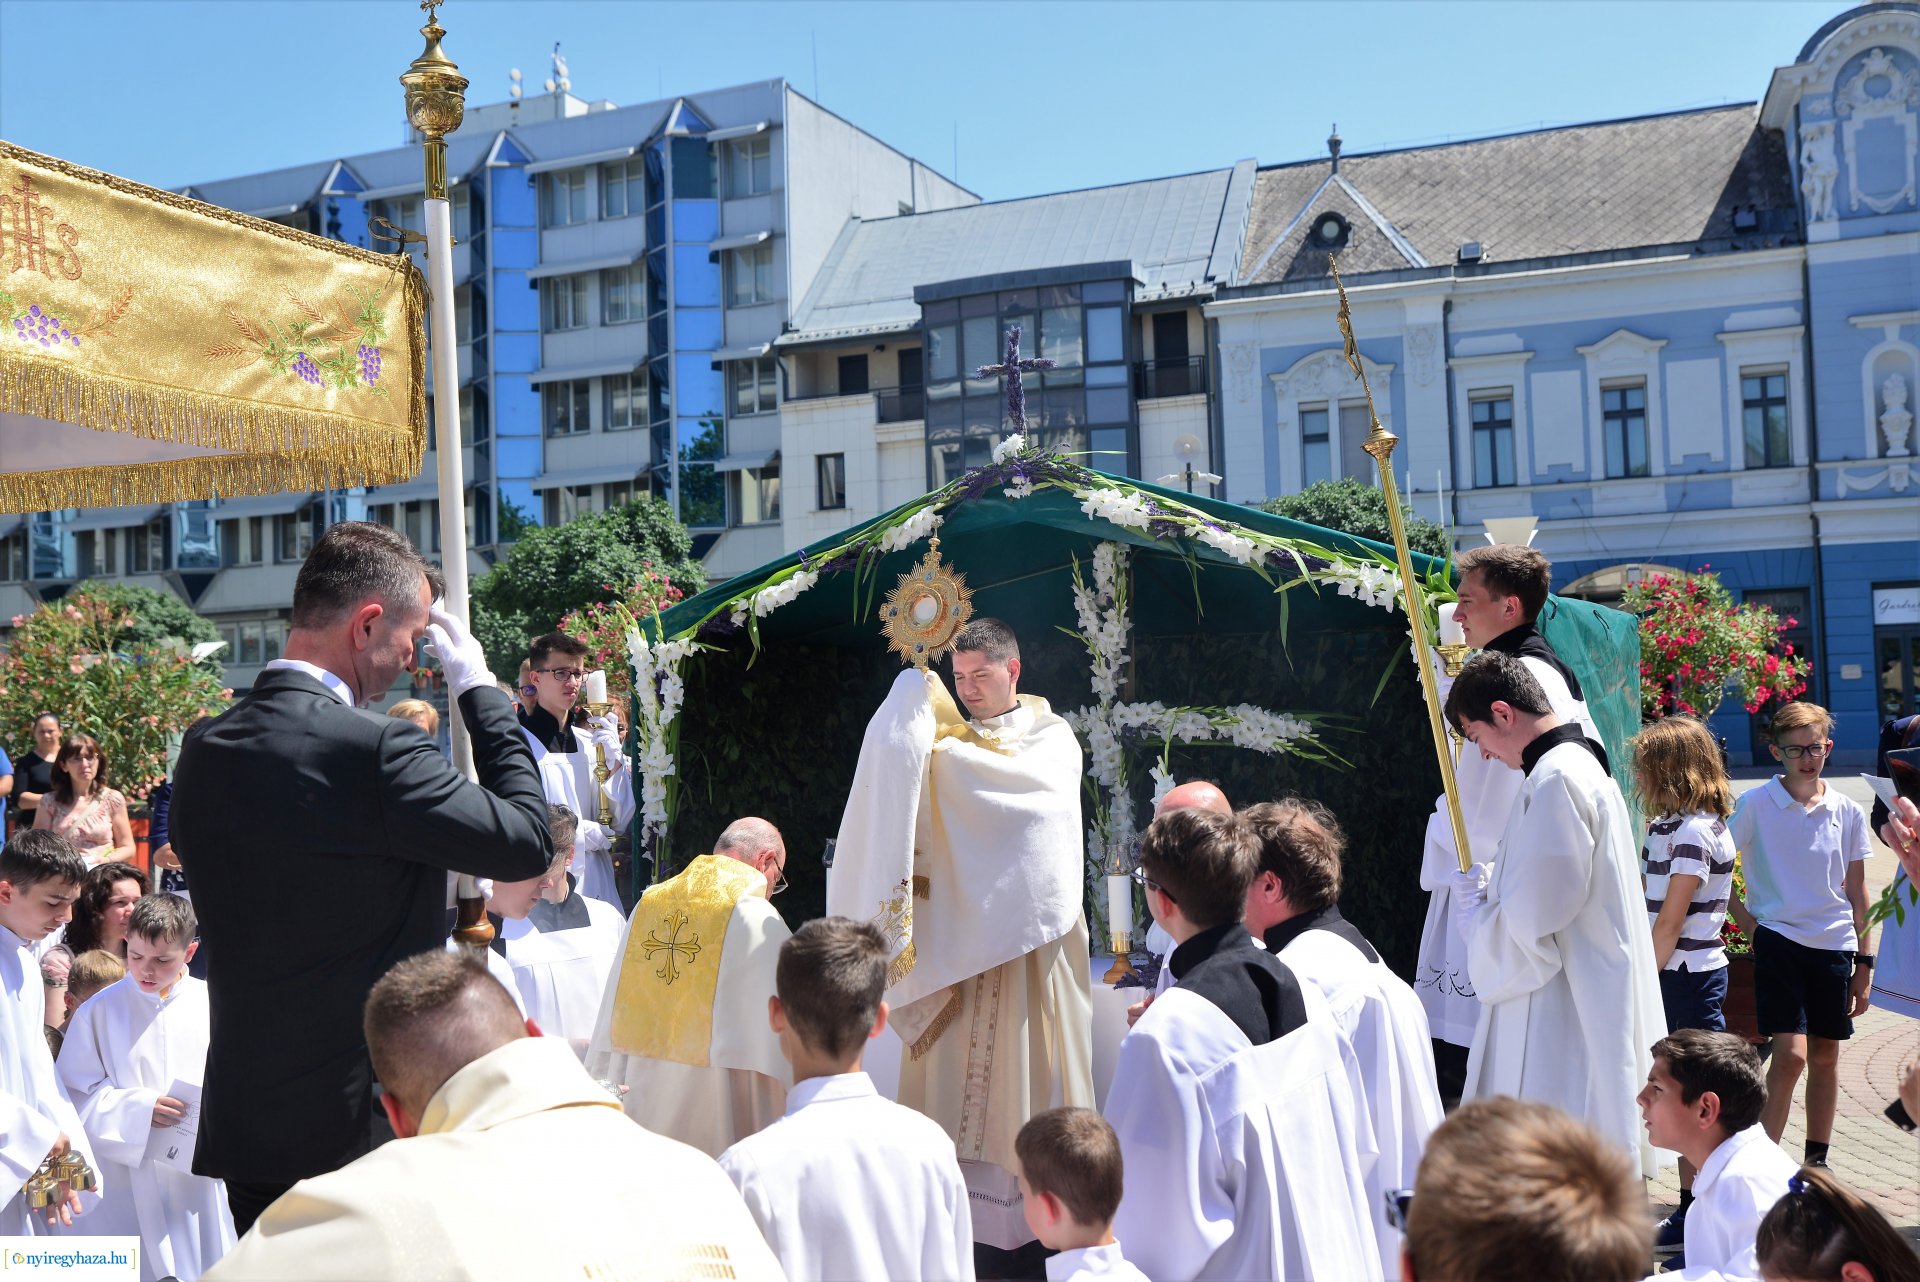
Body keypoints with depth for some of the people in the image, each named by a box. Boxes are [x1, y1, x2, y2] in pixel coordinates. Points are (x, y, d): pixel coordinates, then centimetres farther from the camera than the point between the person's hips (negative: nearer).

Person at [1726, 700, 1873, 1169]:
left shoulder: (1848, 813, 4)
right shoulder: (1754, 805, -5)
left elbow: (1857, 893, 10)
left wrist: (1864, 963, 9)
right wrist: (1746, 920, -4)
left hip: (1834, 944, 4)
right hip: (1778, 940, -4)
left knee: (1825, 1056, 10)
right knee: (1790, 1054, -13)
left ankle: (1817, 1161, 23)